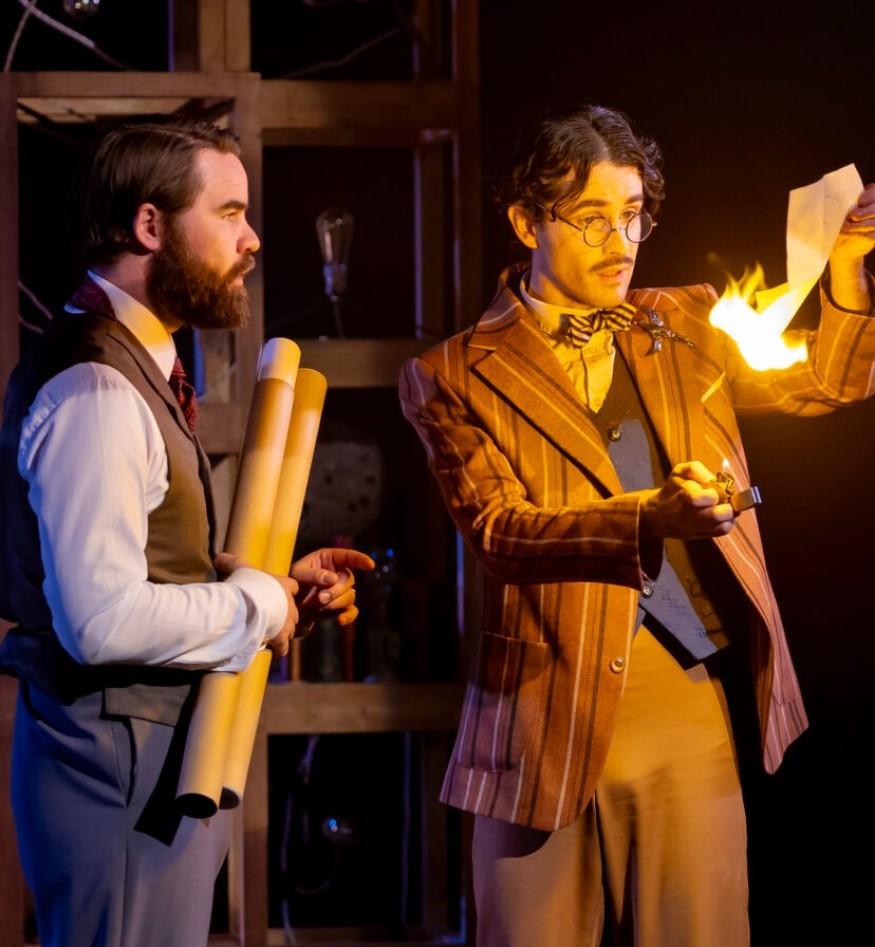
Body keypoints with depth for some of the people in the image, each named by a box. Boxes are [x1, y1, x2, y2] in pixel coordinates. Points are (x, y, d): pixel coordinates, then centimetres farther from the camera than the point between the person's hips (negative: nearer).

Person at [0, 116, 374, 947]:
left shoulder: (133, 364, 14)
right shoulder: (96, 391, -19)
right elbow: (105, 620, -27)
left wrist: (277, 583, 6)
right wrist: (259, 603, -13)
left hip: (157, 748, 10)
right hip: (120, 761, -10)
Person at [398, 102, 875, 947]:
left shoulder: (682, 327, 14)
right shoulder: (456, 377, 1)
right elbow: (499, 530, -11)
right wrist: (651, 519, -26)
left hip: (694, 709, 3)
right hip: (550, 714, -3)